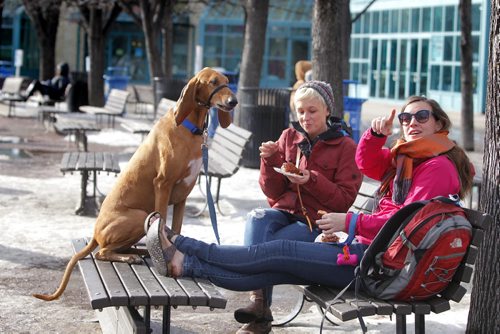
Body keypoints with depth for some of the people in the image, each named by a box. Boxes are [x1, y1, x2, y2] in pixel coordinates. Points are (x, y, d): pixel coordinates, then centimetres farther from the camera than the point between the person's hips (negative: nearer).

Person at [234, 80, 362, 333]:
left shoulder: (345, 147, 0)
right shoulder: (289, 137, 12)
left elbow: (345, 200, -5)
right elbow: (274, 193, 10)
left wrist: (312, 181, -18)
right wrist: (271, 161, -7)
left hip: (316, 222, -4)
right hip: (284, 212, 4)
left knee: (264, 248, -27)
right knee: (257, 219, -30)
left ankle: (260, 312, -13)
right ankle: (258, 302, -36)